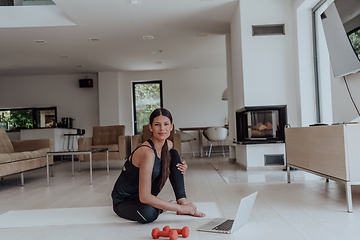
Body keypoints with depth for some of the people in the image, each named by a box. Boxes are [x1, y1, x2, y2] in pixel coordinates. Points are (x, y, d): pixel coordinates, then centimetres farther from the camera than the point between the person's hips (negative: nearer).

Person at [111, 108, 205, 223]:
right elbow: (144, 197, -35)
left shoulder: (168, 145, -7)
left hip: (143, 194, 8)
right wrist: (179, 208, -30)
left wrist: (181, 168, -7)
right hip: (123, 201, -7)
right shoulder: (147, 152, -33)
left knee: (173, 154, -1)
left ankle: (183, 201, -8)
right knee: (148, 213, -41)